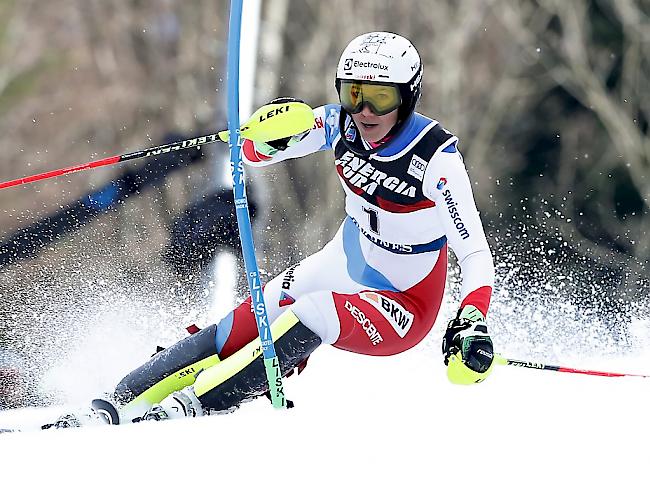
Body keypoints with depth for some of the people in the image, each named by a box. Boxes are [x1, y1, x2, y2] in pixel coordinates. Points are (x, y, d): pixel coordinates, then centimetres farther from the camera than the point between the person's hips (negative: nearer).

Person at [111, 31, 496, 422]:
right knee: (238, 331, -10)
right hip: (341, 268, 6)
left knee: (309, 318, -33)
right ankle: (123, 401, -3)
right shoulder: (340, 124, -11)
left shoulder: (436, 158, -26)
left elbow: (475, 252, -28)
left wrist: (473, 323, -45)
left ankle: (192, 405, -28)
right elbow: (253, 153, -3)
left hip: (404, 304, -6)